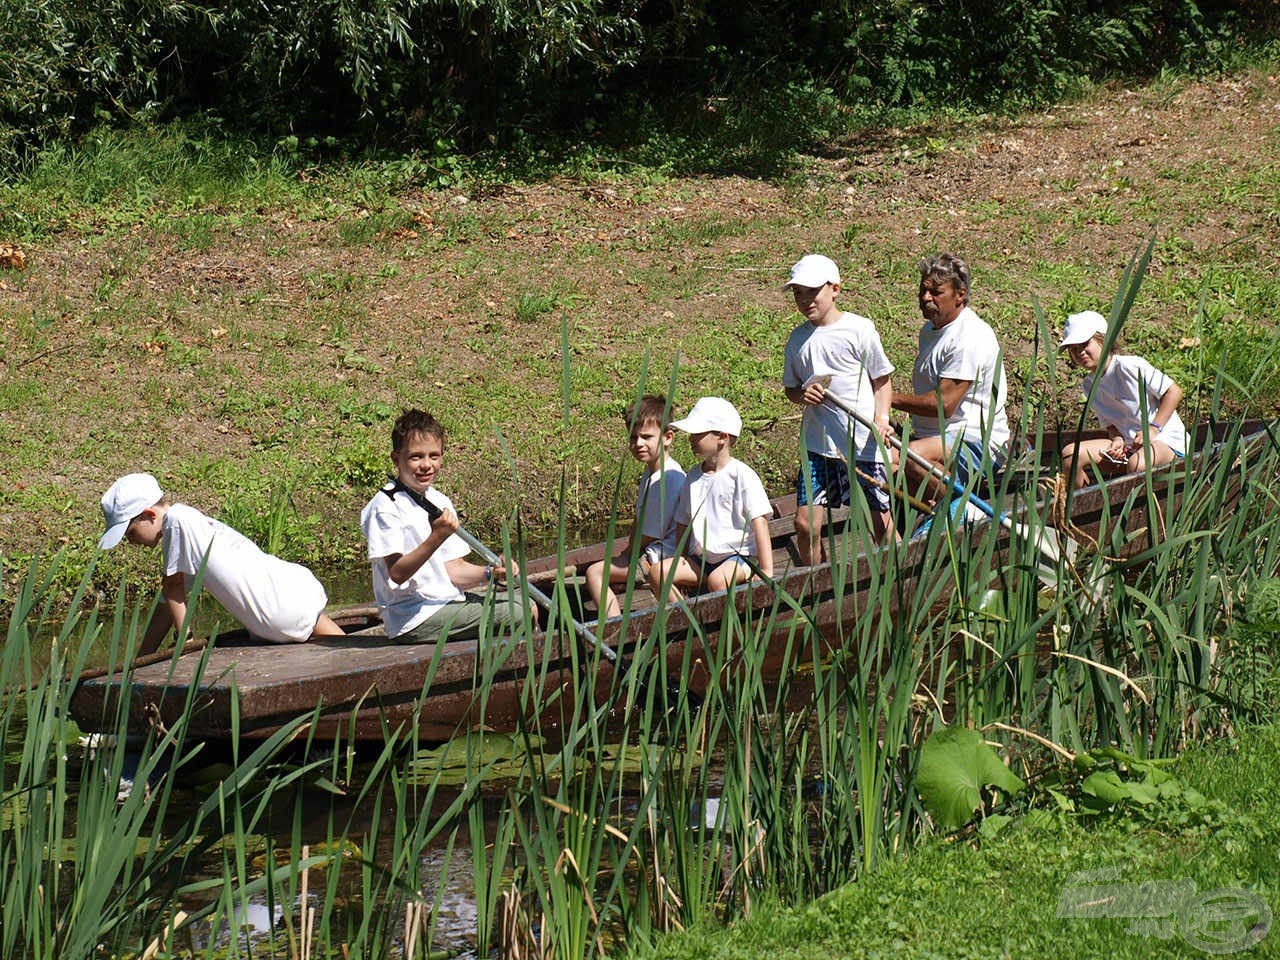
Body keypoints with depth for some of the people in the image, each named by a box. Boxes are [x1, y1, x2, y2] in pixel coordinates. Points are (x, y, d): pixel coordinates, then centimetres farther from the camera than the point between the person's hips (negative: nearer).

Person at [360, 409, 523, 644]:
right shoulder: (385, 506, -13)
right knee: (518, 614, -16)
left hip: (448, 602, 9)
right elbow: (397, 573, -20)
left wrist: (490, 573, -8)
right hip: (414, 620, -9)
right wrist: (436, 537, -31)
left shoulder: (439, 501, 13)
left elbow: (453, 568, 11)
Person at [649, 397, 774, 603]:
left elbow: (759, 522, -12)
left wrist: (766, 571, -17)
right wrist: (680, 562, 15)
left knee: (717, 579, -37)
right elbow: (684, 523, 21)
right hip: (701, 559, 6)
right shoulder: (693, 477, 12)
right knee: (658, 572, -15)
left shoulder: (743, 476, -8)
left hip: (738, 556, -6)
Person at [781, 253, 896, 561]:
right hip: (817, 443, 4)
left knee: (880, 524, -1)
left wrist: (881, 418, -14)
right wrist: (802, 394, -4)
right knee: (806, 524, -2)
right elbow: (790, 388, 19)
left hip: (862, 442, -4)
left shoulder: (859, 330, -4)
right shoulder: (797, 339, 8)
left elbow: (882, 381, 2)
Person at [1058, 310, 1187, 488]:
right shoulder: (1089, 386, 8)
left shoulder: (1129, 365, -14)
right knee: (1070, 455, -13)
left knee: (1137, 464, -41)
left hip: (1166, 441, -7)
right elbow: (1110, 424, 13)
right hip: (1127, 444, 7)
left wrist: (1153, 429, -18)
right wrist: (1117, 440, -11)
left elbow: (1174, 391, -13)